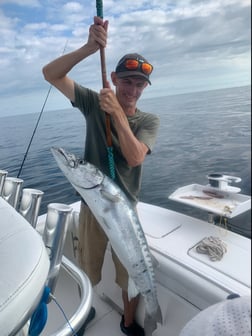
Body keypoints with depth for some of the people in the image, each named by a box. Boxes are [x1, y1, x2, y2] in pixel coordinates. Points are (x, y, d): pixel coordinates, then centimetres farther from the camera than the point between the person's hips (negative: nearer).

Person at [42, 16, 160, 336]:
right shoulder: (93, 103, -5)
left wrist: (117, 112, -27)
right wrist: (90, 47, -26)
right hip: (91, 206, 1)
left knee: (131, 276, 15)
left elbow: (134, 157, -23)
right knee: (87, 272, 21)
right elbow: (50, 73, -13)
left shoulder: (148, 120, -6)